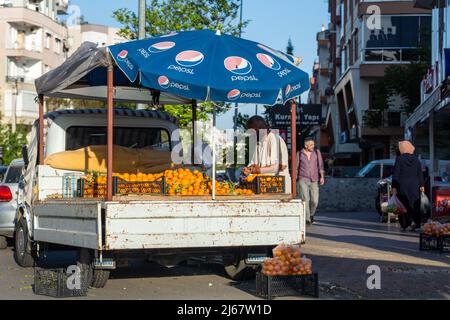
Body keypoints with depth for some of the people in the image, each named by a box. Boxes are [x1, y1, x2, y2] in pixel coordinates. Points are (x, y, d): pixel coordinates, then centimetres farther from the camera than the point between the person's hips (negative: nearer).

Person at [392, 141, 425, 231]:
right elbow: (420, 173, 5)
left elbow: (396, 174, -7)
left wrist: (394, 187, -5)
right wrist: (422, 185, 8)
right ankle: (415, 222, -8)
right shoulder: (416, 159, 4)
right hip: (414, 186, 3)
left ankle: (406, 225, 1)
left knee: (404, 205, 3)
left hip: (402, 185, -3)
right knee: (414, 204, 7)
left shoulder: (399, 159, -6)